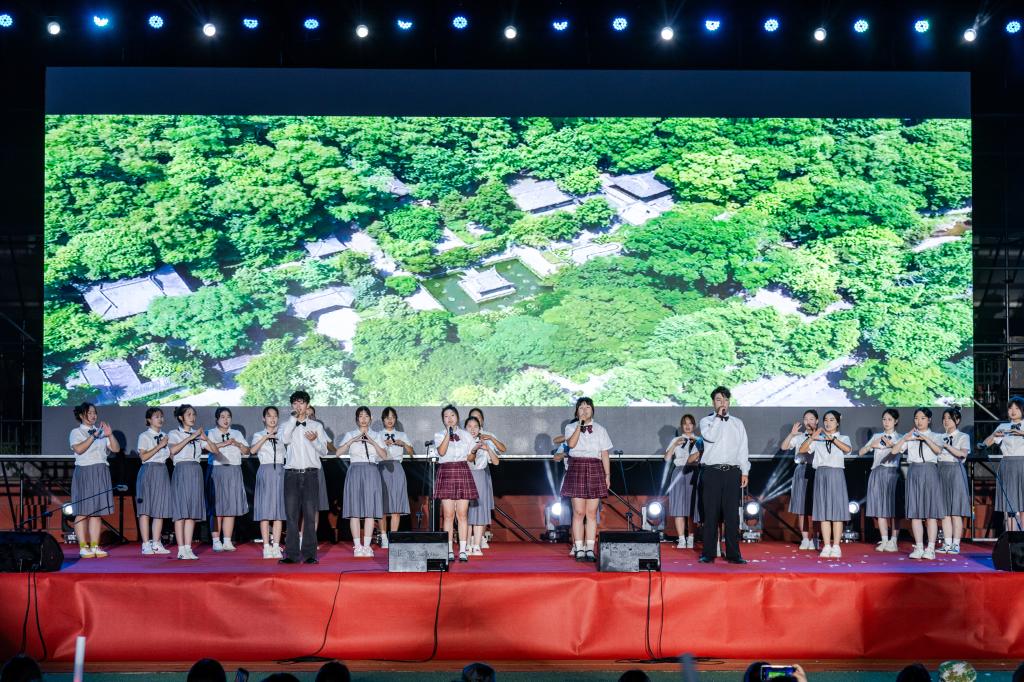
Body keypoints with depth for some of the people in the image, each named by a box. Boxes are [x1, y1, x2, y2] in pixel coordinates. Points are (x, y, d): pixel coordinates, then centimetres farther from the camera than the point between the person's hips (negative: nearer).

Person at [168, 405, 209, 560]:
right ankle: (181, 550, -4)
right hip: (181, 470, -4)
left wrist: (205, 438, -13)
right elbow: (173, 450, -17)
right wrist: (190, 437, -16)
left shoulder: (198, 433, 14)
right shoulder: (174, 434, 3)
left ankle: (188, 548, 7)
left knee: (192, 512, 4)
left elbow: (215, 450, 4)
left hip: (196, 472, 4)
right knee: (181, 511, -5)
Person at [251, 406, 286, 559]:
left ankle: (276, 547, 2)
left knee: (279, 510, 0)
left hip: (280, 471, 2)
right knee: (265, 509, -4)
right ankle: (267, 547, 0)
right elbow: (252, 450, -13)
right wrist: (266, 437, -17)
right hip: (265, 471, -2)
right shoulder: (258, 435, 8)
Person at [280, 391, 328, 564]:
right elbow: (285, 439, -10)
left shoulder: (317, 426, 12)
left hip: (310, 473, 0)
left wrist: (315, 440, -12)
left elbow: (324, 451, 8)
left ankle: (309, 554, 0)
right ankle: (292, 554, 1)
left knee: (310, 514, -3)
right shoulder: (288, 425, 12)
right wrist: (294, 418, -7)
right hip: (292, 473, 0)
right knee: (292, 514, -2)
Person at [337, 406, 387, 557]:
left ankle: (367, 546, 0)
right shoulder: (350, 435, 9)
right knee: (355, 510, -4)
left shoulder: (375, 436, 14)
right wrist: (352, 441, -12)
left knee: (370, 510, -2)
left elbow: (383, 455, 1)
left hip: (371, 472, 1)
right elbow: (338, 453, -3)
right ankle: (357, 546, 0)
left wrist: (372, 442, -10)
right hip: (355, 471, -1)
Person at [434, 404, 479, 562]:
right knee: (448, 515, -3)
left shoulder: (465, 435, 13)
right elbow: (441, 452, -13)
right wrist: (448, 433, -14)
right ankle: (449, 551, 2)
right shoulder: (439, 435, 7)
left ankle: (463, 550, -1)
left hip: (463, 472, 1)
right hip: (446, 473, -1)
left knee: (462, 514, -3)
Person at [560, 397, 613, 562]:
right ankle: (579, 550, -1)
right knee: (579, 512, -4)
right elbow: (571, 444, -13)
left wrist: (607, 475, 3)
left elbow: (605, 454, 10)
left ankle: (590, 549, 3)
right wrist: (580, 425, -14)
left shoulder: (600, 429, 12)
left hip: (595, 470, 2)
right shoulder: (571, 427, 7)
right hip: (576, 468, -2)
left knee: (591, 513, 0)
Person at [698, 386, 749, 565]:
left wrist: (744, 472, 6)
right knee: (711, 514, -1)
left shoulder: (737, 423, 15)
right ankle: (708, 554, 4)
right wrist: (718, 417, -6)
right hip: (711, 472, -2)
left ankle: (733, 554, 4)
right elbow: (711, 436, -14)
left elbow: (743, 448, 12)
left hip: (732, 472, 2)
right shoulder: (706, 421, 8)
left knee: (732, 515, 0)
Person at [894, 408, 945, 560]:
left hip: (930, 472, -2)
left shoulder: (934, 436, 7)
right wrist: (905, 438, -7)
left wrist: (926, 438, -21)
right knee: (915, 512, 1)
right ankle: (919, 547, 6)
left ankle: (930, 549, -1)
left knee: (931, 512, -3)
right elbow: (895, 450, 2)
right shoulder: (909, 437, 12)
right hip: (914, 472, 2)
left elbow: (938, 450, -13)